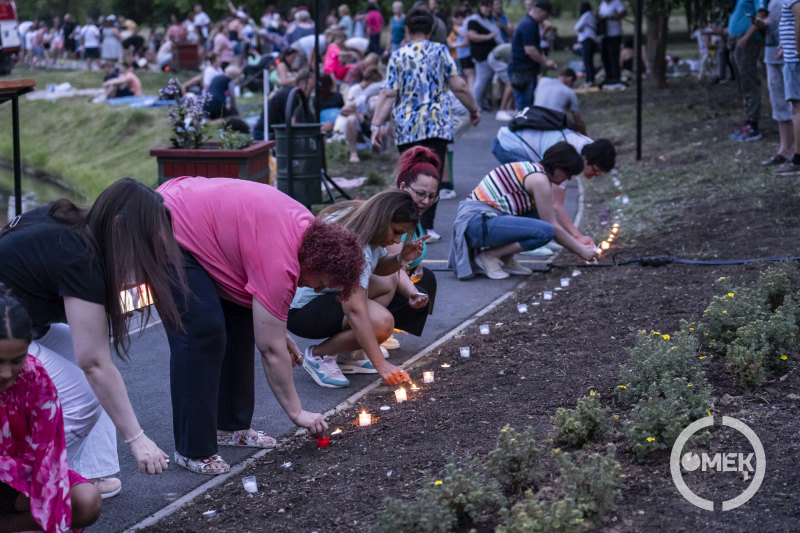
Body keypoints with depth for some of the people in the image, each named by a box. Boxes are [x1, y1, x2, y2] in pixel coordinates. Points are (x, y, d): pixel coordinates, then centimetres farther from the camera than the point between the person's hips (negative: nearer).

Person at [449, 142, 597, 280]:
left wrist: (578, 242, 25)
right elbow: (553, 227, -8)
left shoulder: (531, 168, 19)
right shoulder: (539, 179, -11)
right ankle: (489, 255, -9)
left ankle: (505, 259, 9)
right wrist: (581, 251, 3)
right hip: (479, 222, -10)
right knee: (545, 231, -22)